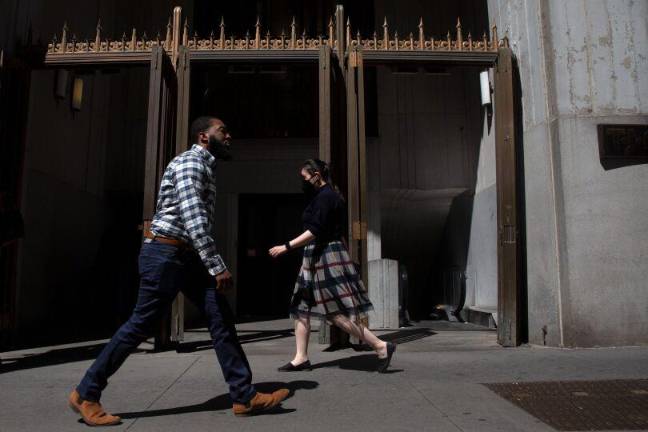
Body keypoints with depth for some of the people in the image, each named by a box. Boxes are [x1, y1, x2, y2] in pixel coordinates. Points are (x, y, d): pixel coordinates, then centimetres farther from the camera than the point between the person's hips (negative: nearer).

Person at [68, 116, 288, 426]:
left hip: (187, 255, 10)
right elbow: (193, 218, -23)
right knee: (142, 325, -2)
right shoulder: (190, 162, -12)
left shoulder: (205, 168, 20)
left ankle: (244, 397, 3)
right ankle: (86, 394, 15)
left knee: (221, 318, 1)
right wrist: (218, 267, -26)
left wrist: (212, 265, 21)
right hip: (165, 252, -9)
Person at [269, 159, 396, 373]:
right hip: (317, 258, 11)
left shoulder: (325, 196, -13)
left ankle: (381, 346, -2)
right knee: (300, 308, 10)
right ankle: (301, 358, 16)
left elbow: (315, 231, -22)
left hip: (326, 257, -11)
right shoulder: (326, 195, 18)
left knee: (337, 313, -8)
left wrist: (287, 246, -23)